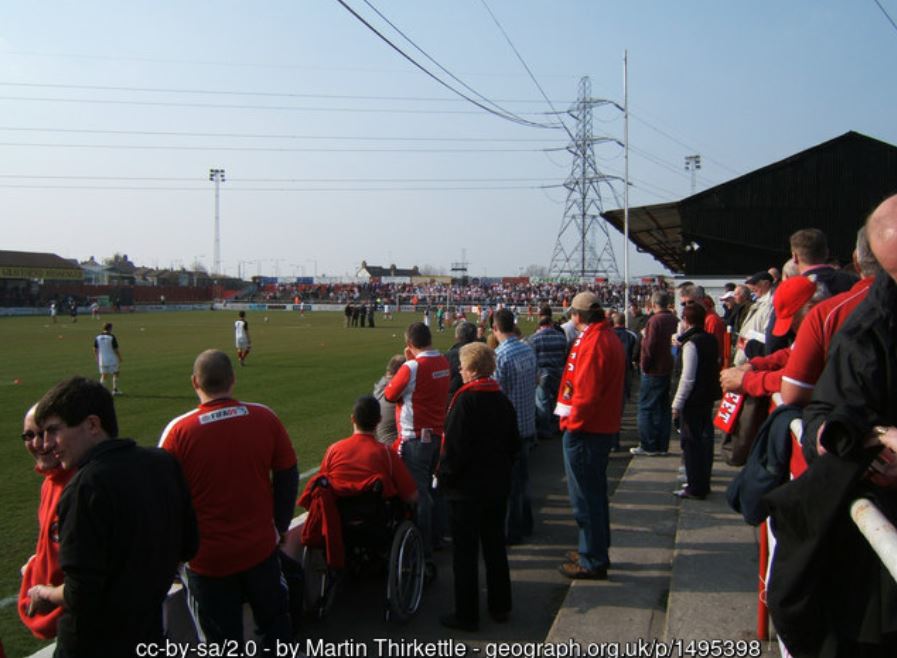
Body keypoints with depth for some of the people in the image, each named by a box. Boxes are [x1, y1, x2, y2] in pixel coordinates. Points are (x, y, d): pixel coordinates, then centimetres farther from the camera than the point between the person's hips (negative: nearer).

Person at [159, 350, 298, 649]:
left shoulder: (179, 430, -16)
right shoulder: (265, 417, -9)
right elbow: (288, 476, -1)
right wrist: (281, 526, 13)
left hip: (208, 557, -2)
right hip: (261, 548, 2)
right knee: (275, 624, 25)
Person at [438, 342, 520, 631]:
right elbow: (513, 444, 9)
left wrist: (444, 476, -7)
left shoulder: (464, 401, -19)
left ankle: (466, 614, 14)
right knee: (495, 547, 18)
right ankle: (500, 606, 29)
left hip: (466, 488, -7)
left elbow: (454, 448, -21)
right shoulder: (503, 400, 3)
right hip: (497, 486, 7)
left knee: (464, 552, 5)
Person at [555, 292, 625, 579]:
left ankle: (592, 561, 10)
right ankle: (597, 551, 34)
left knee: (585, 496, 0)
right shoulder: (610, 337, 12)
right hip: (603, 426, 10)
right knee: (595, 492, 20)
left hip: (585, 429, -10)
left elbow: (585, 391, -25)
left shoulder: (592, 342, -20)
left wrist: (571, 422, -14)